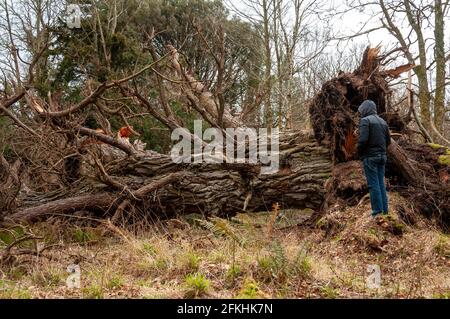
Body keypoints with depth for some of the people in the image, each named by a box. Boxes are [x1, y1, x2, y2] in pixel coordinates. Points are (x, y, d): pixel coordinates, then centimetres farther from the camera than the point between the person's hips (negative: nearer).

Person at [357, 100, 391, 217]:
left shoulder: (365, 120, -9)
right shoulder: (383, 121, 13)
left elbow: (363, 140, -20)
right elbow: (388, 141, 13)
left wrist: (359, 153, -4)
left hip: (370, 157, -7)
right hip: (382, 156, 7)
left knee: (373, 185, -3)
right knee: (381, 183, 11)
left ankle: (377, 212, -1)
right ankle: (384, 210, 13)